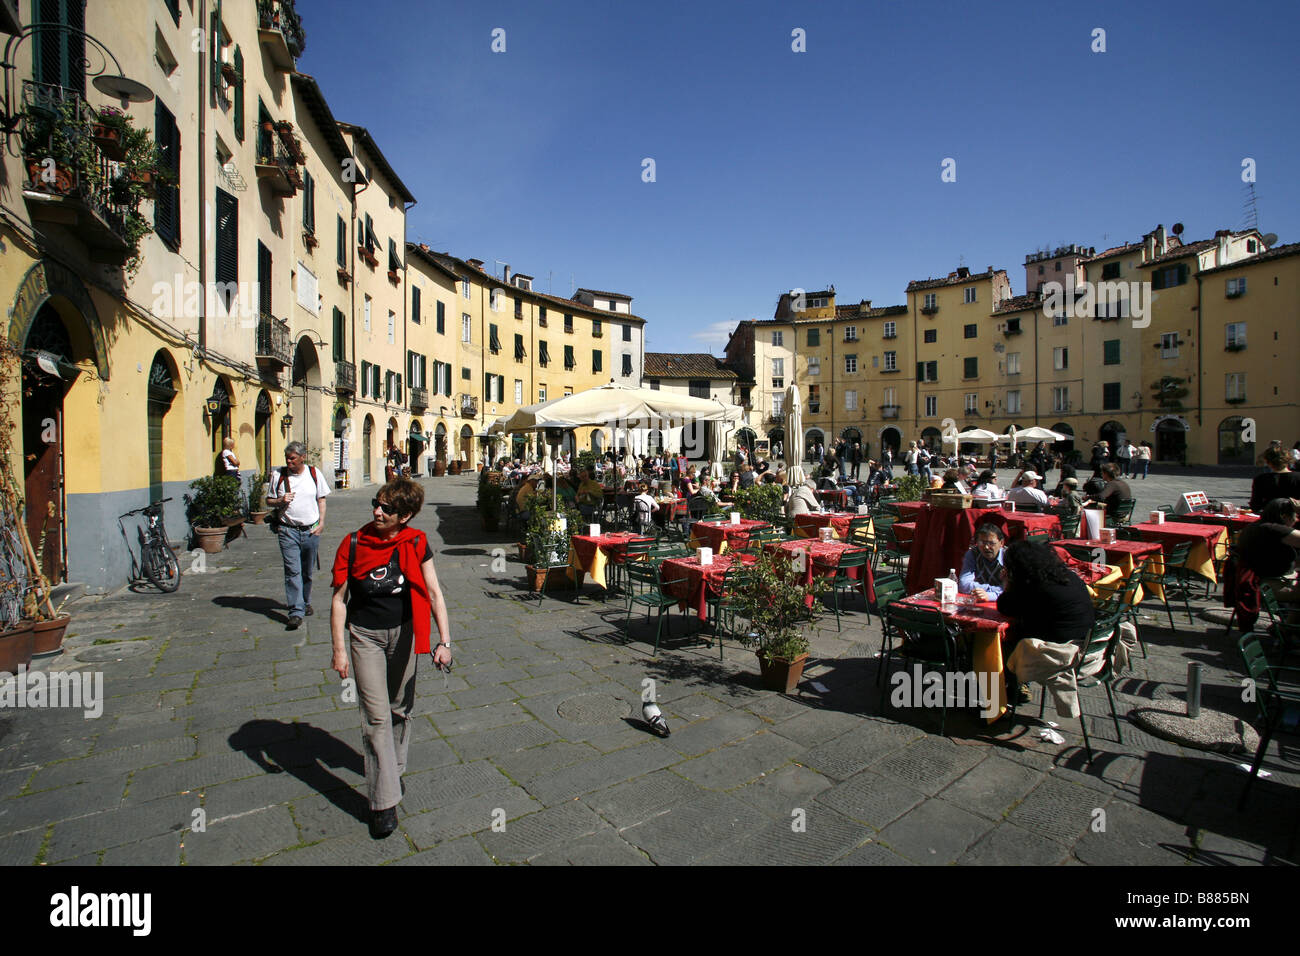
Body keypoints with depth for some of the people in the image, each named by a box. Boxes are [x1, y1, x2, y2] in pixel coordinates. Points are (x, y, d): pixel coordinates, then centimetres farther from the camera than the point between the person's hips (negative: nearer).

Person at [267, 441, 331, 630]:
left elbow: (321, 499, 9)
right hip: (288, 531, -1)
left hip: (311, 530, 1)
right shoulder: (278, 475, 2)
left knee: (307, 571, 12)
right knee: (292, 571, -8)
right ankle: (295, 611, -7)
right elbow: (269, 500, 11)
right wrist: (280, 501, -12)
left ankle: (305, 602, 31)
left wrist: (321, 523, 1)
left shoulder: (314, 473, 3)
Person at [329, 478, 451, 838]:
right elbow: (339, 599, -4)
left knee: (401, 709, 15)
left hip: (403, 632, 2)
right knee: (377, 716, -4)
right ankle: (383, 803, 5)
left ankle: (394, 770, 40)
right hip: (365, 635, -1)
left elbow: (434, 593, -7)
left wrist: (444, 641, -12)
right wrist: (339, 649, -7)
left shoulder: (415, 544, -8)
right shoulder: (354, 544, -10)